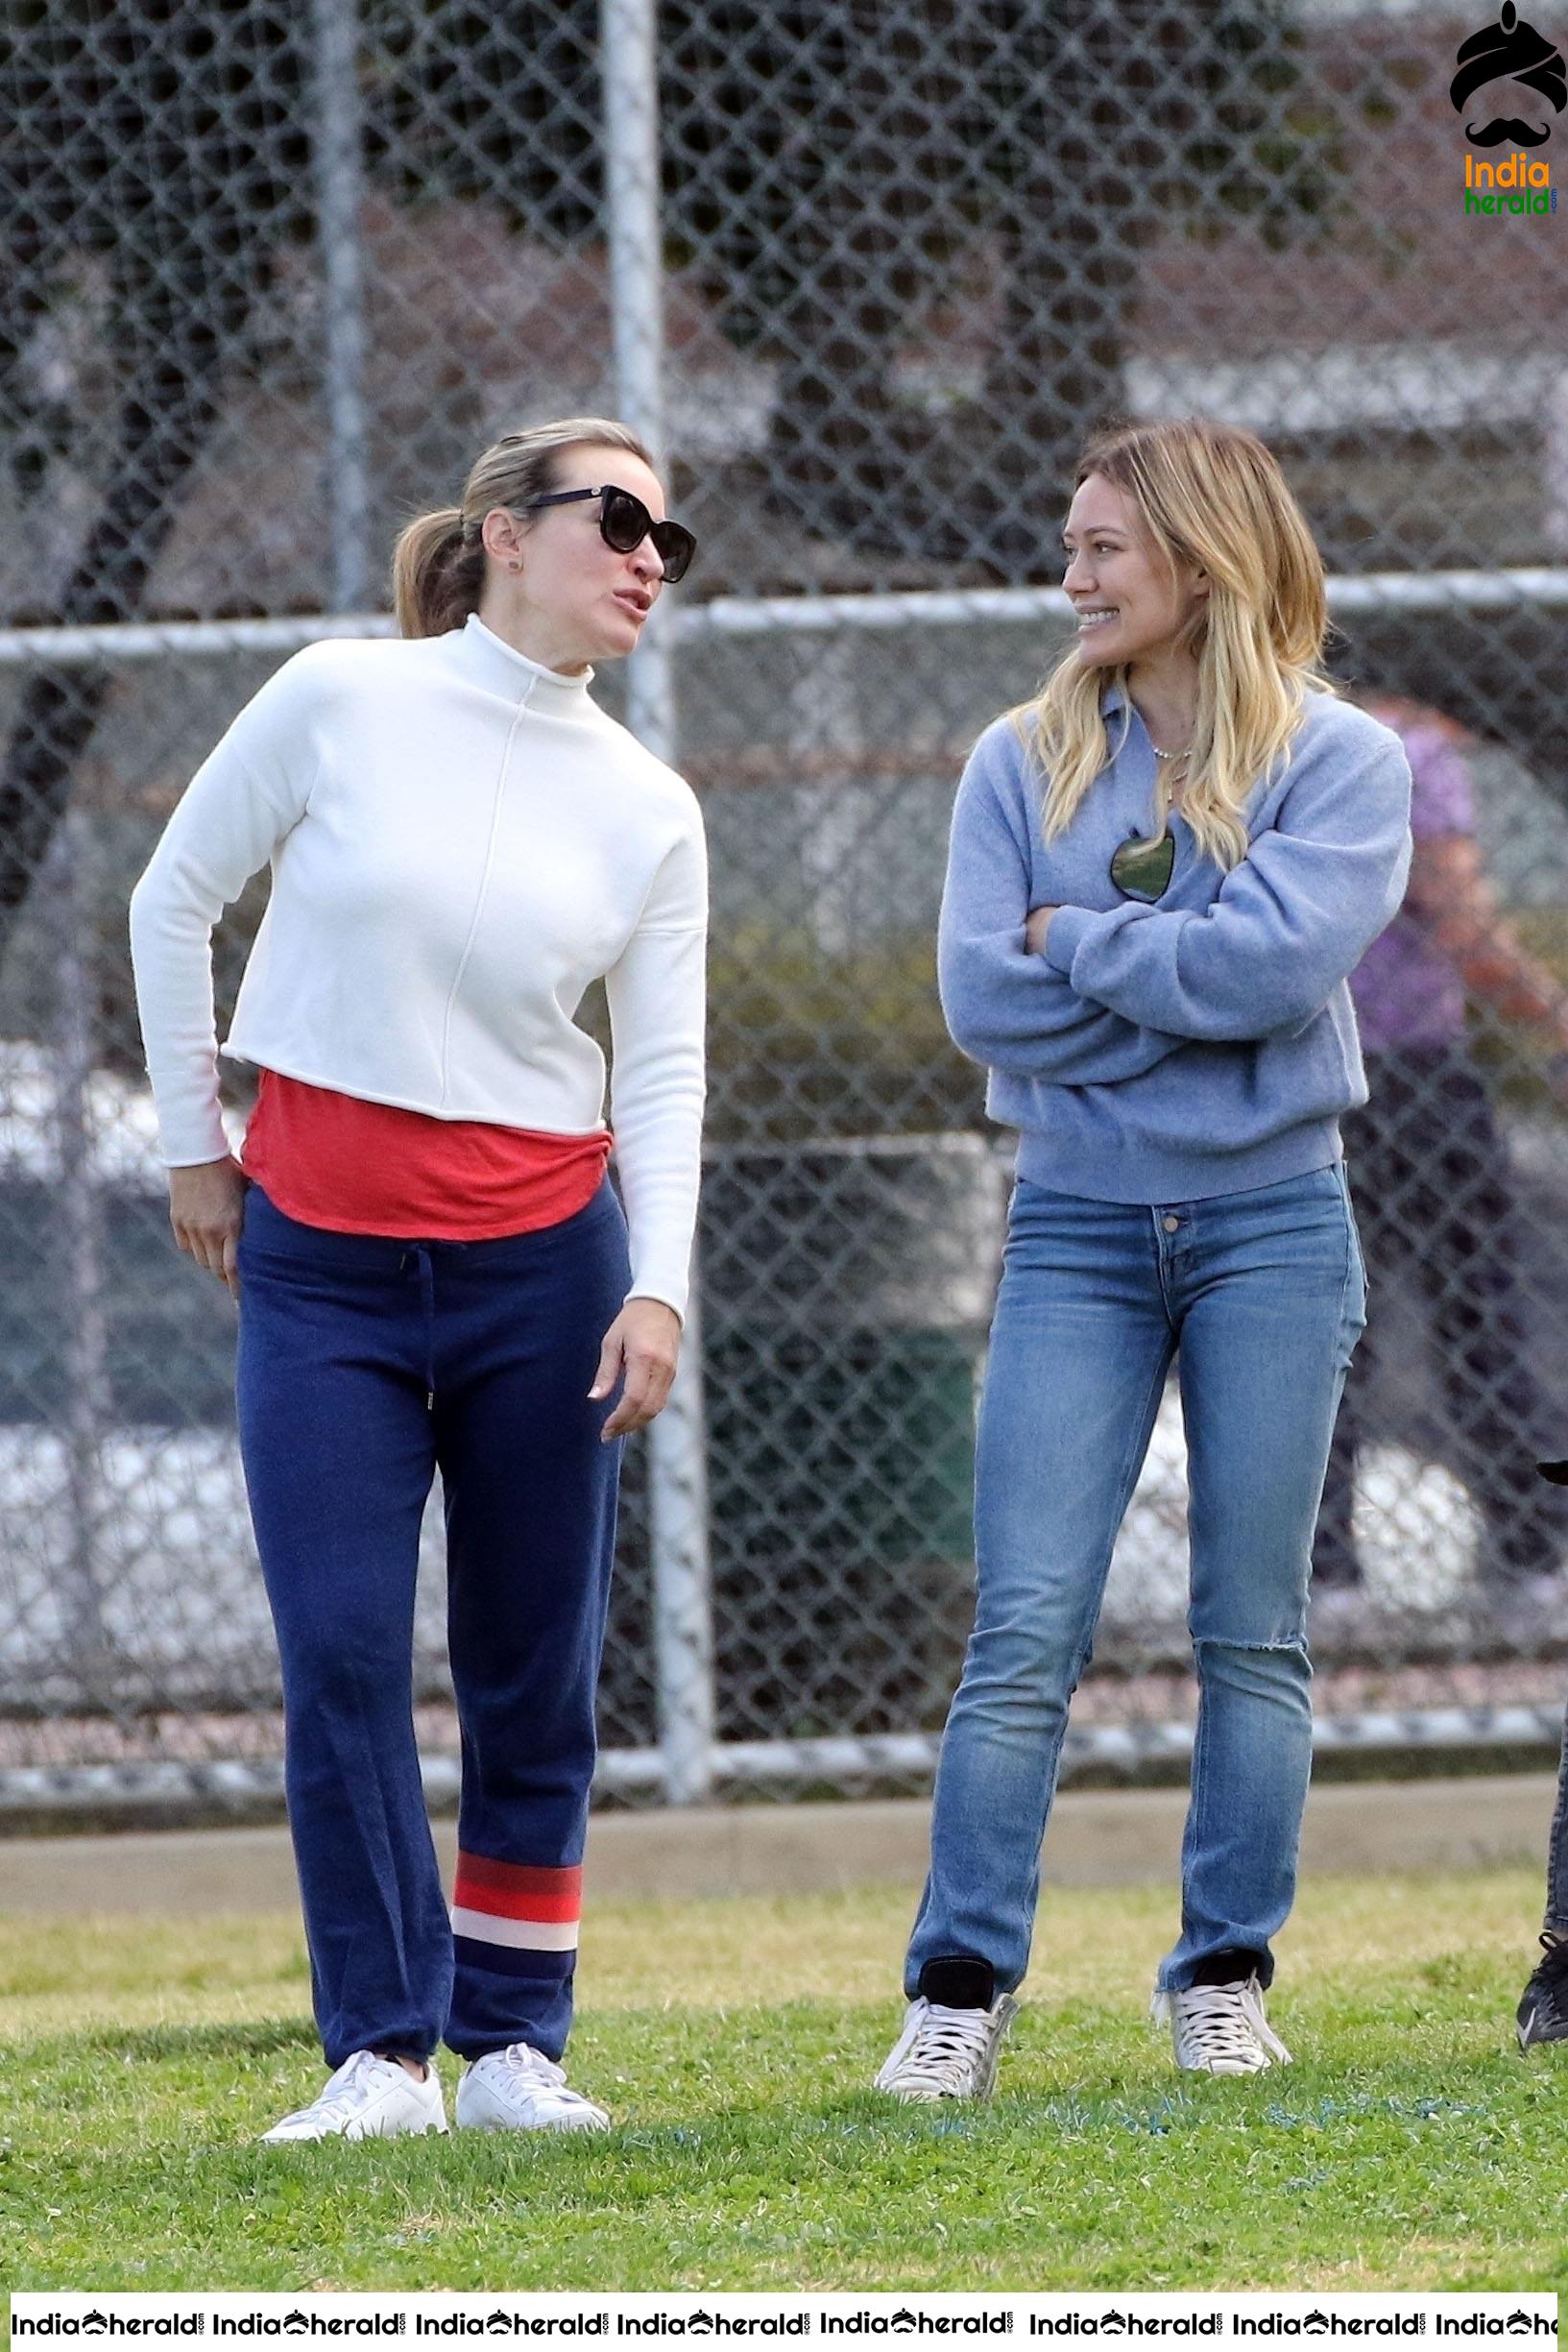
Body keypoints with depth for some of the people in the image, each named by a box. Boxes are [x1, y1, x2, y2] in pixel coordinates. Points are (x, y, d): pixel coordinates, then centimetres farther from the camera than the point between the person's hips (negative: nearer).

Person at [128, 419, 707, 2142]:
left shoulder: (650, 811, 2)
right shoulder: (341, 703, -5)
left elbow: (664, 1068, 1)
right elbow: (176, 900, 4)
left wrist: (659, 1290, -12)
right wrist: (195, 1146, 7)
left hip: (542, 1254, 2)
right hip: (318, 1255, -2)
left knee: (535, 1670, 5)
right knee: (342, 1655, -8)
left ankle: (512, 2045, 15)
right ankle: (383, 2053, 0)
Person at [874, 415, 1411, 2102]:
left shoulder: (1340, 761, -1)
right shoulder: (1024, 763, 7)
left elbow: (1277, 962, -17)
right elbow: (982, 996, -5)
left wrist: (1078, 943, -8)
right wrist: (1183, 979, -10)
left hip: (1272, 1224, -1)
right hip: (1078, 1228, 1)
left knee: (1254, 1634, 4)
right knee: (1023, 1631, -6)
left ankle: (1225, 1979, 11)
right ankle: (960, 1991, -6)